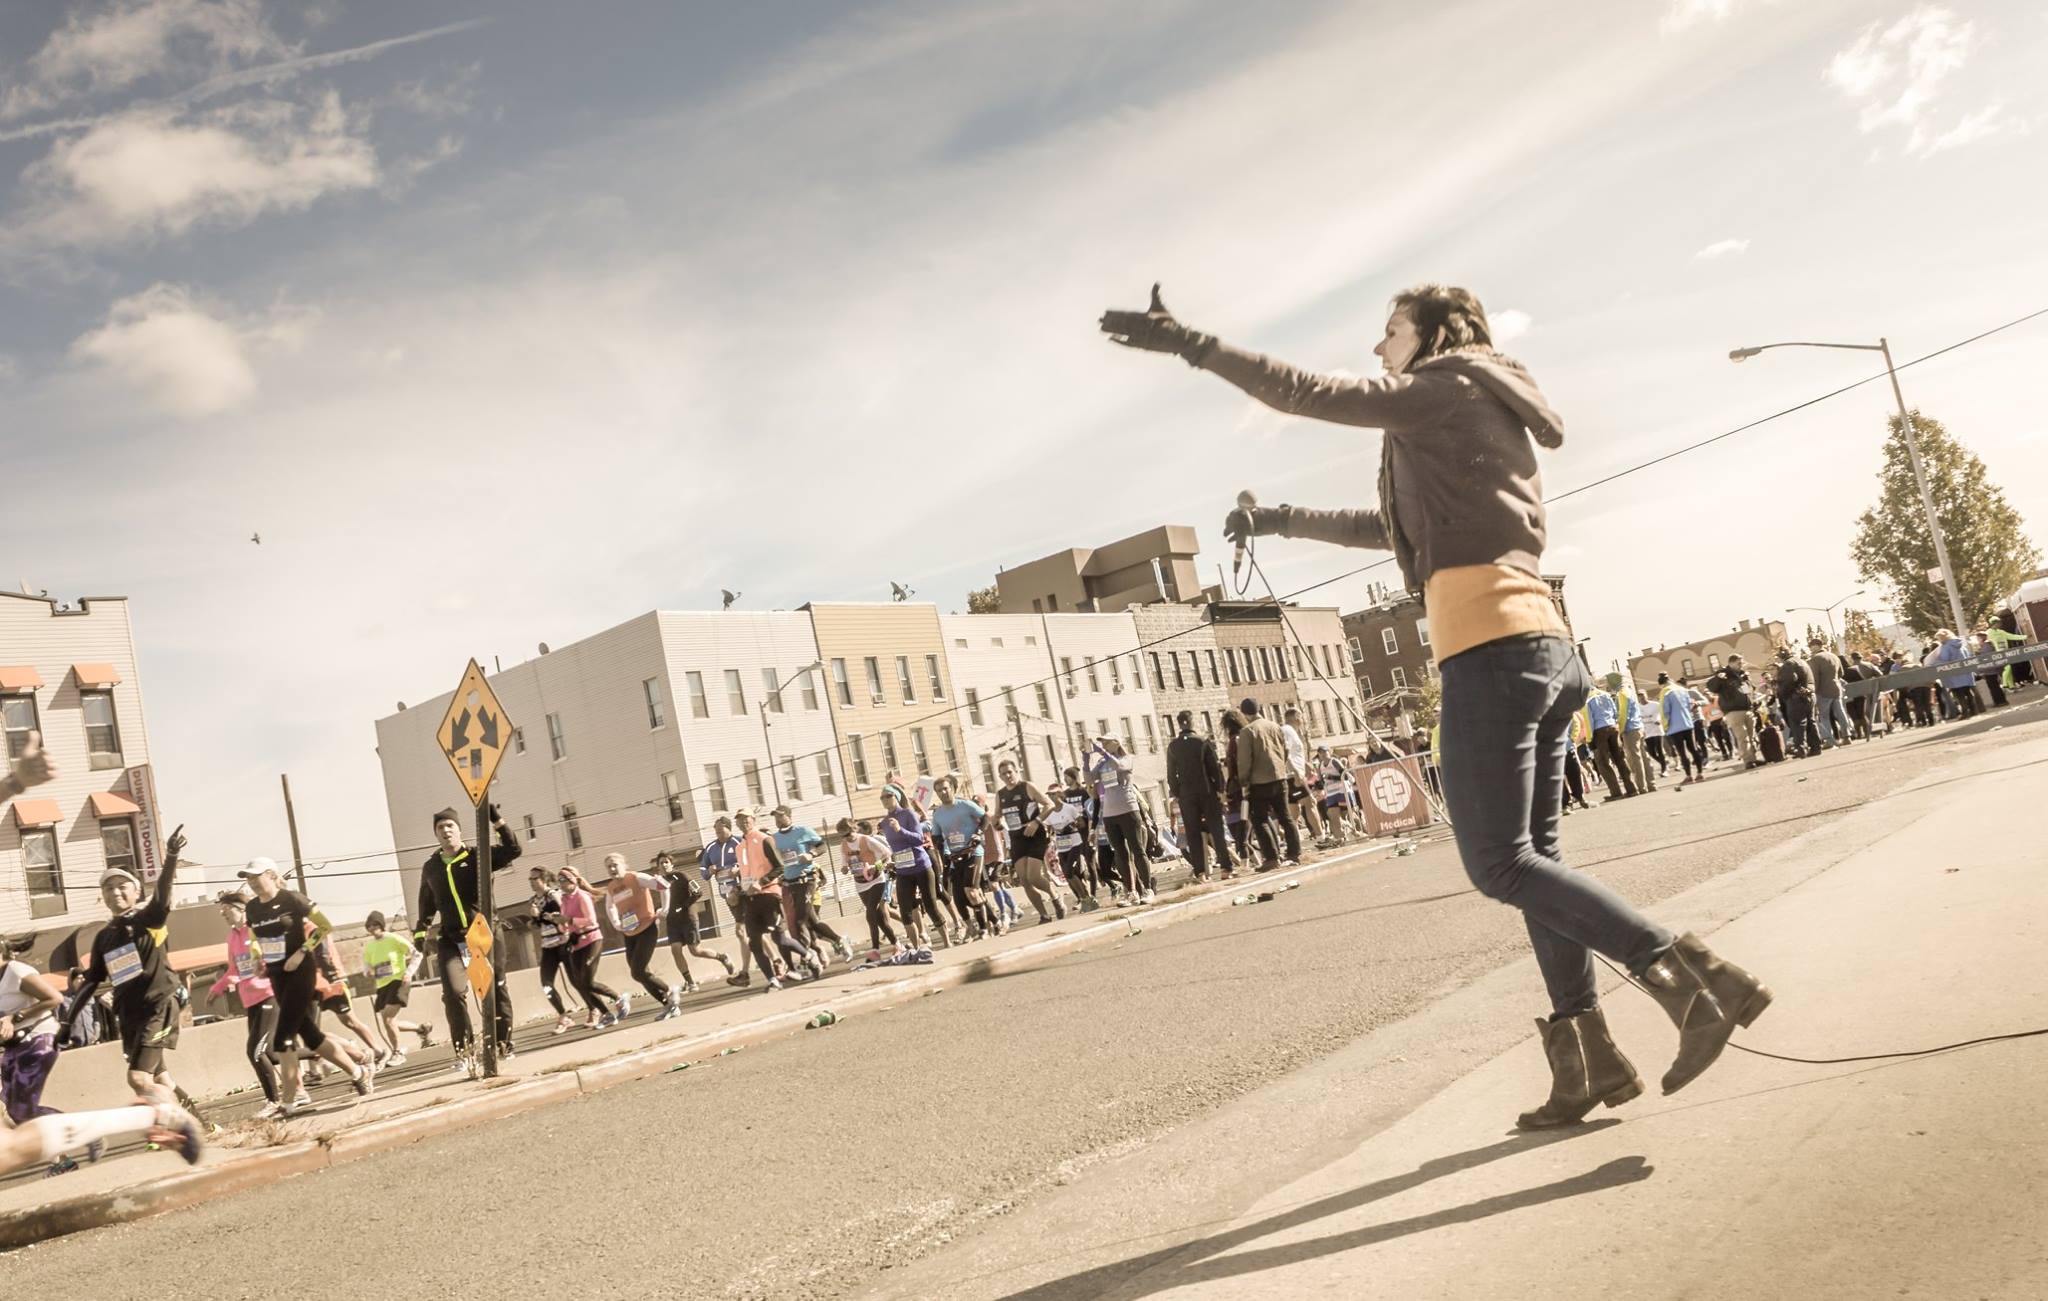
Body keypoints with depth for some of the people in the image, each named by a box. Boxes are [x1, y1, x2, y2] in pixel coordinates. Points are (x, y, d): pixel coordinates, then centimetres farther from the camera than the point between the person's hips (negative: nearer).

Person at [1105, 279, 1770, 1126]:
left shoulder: (1450, 385, 2)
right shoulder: (1489, 421, 28)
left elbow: (1311, 395, -6)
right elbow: (1395, 528, 36)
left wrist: (1191, 345, -2)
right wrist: (1283, 521, 41)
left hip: (1491, 651, -9)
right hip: (1544, 647, 10)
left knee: (1500, 865, -8)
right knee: (1531, 859, 9)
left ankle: (1692, 975, -13)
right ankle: (1588, 1062, 11)